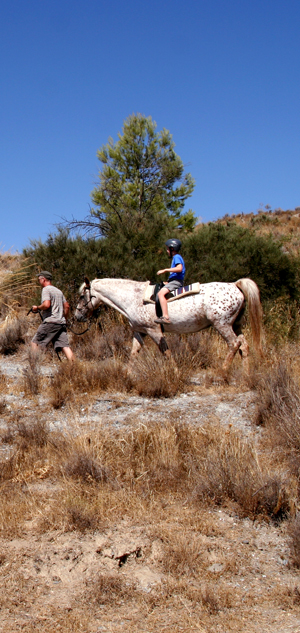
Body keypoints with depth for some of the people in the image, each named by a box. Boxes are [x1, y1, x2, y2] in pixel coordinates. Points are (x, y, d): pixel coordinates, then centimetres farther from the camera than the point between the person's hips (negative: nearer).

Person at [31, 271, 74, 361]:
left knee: (35, 343, 1)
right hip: (61, 323, 8)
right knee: (65, 346, -1)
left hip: (50, 322, -8)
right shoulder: (58, 291, 22)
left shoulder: (46, 289, -4)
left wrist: (37, 308, -1)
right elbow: (67, 306, 22)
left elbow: (46, 305, -18)